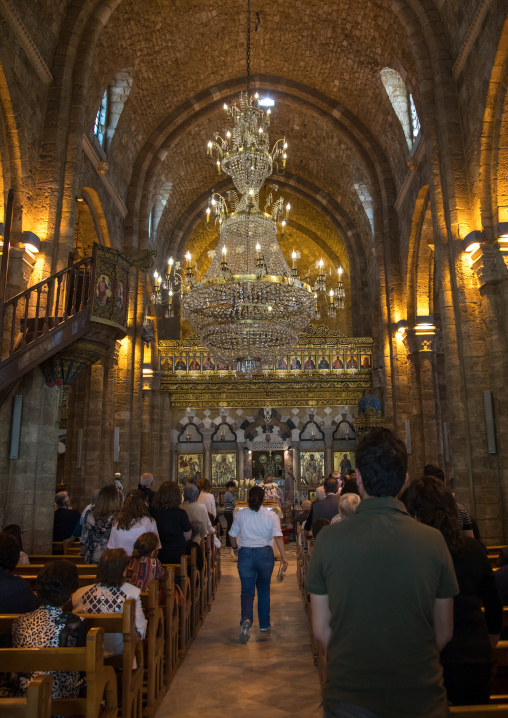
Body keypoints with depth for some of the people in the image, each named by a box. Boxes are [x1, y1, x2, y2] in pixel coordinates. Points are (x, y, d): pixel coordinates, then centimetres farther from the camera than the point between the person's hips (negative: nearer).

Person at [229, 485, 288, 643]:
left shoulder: (241, 514, -1)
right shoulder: (271, 515, -4)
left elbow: (232, 535, 8)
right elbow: (278, 537, -13)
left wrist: (235, 548, 25)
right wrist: (283, 556, -11)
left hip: (245, 555, 0)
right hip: (265, 554, 1)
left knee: (247, 591, 4)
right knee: (264, 590, 19)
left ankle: (246, 619, -21)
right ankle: (264, 624, 29)